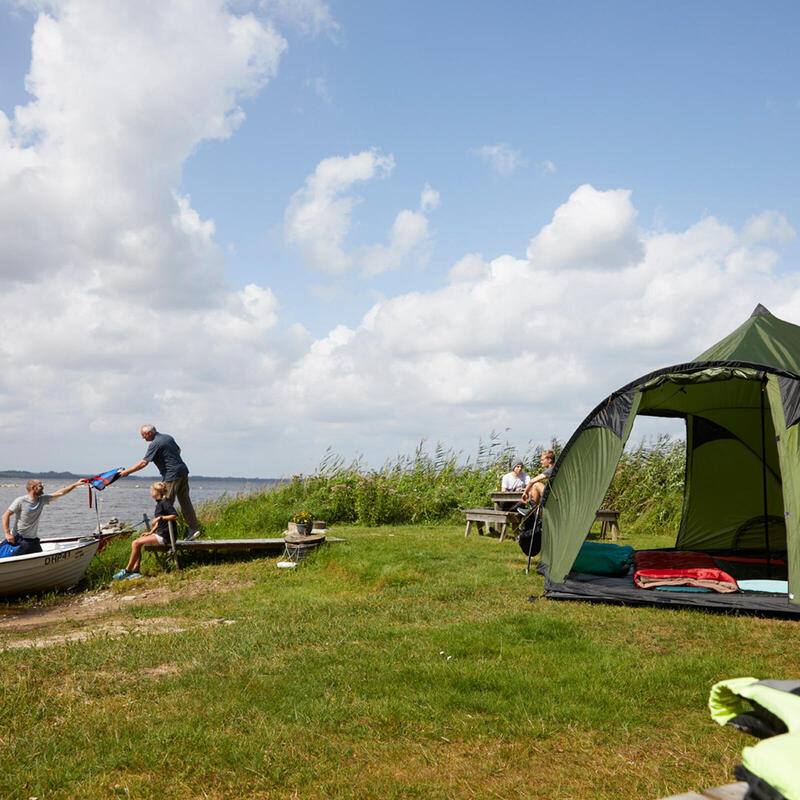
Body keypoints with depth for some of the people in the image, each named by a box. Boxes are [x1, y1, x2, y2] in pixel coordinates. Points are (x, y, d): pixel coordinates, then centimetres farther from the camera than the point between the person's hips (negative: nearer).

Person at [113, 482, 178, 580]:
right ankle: (136, 571, -3)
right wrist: (150, 532, 12)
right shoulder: (159, 503, 17)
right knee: (135, 543, 0)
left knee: (136, 543, -13)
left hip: (164, 535, -10)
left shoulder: (165, 502, -12)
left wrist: (160, 517, -20)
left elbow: (175, 516, -23)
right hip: (159, 533, 10)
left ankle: (127, 571, -3)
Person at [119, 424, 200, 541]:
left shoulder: (154, 444, -12)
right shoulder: (168, 437, 13)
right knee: (185, 501, 10)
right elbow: (178, 450, 26)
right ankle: (194, 528, 9)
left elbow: (144, 463, -14)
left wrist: (127, 472, -7)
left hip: (172, 476, -9)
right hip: (183, 471, 9)